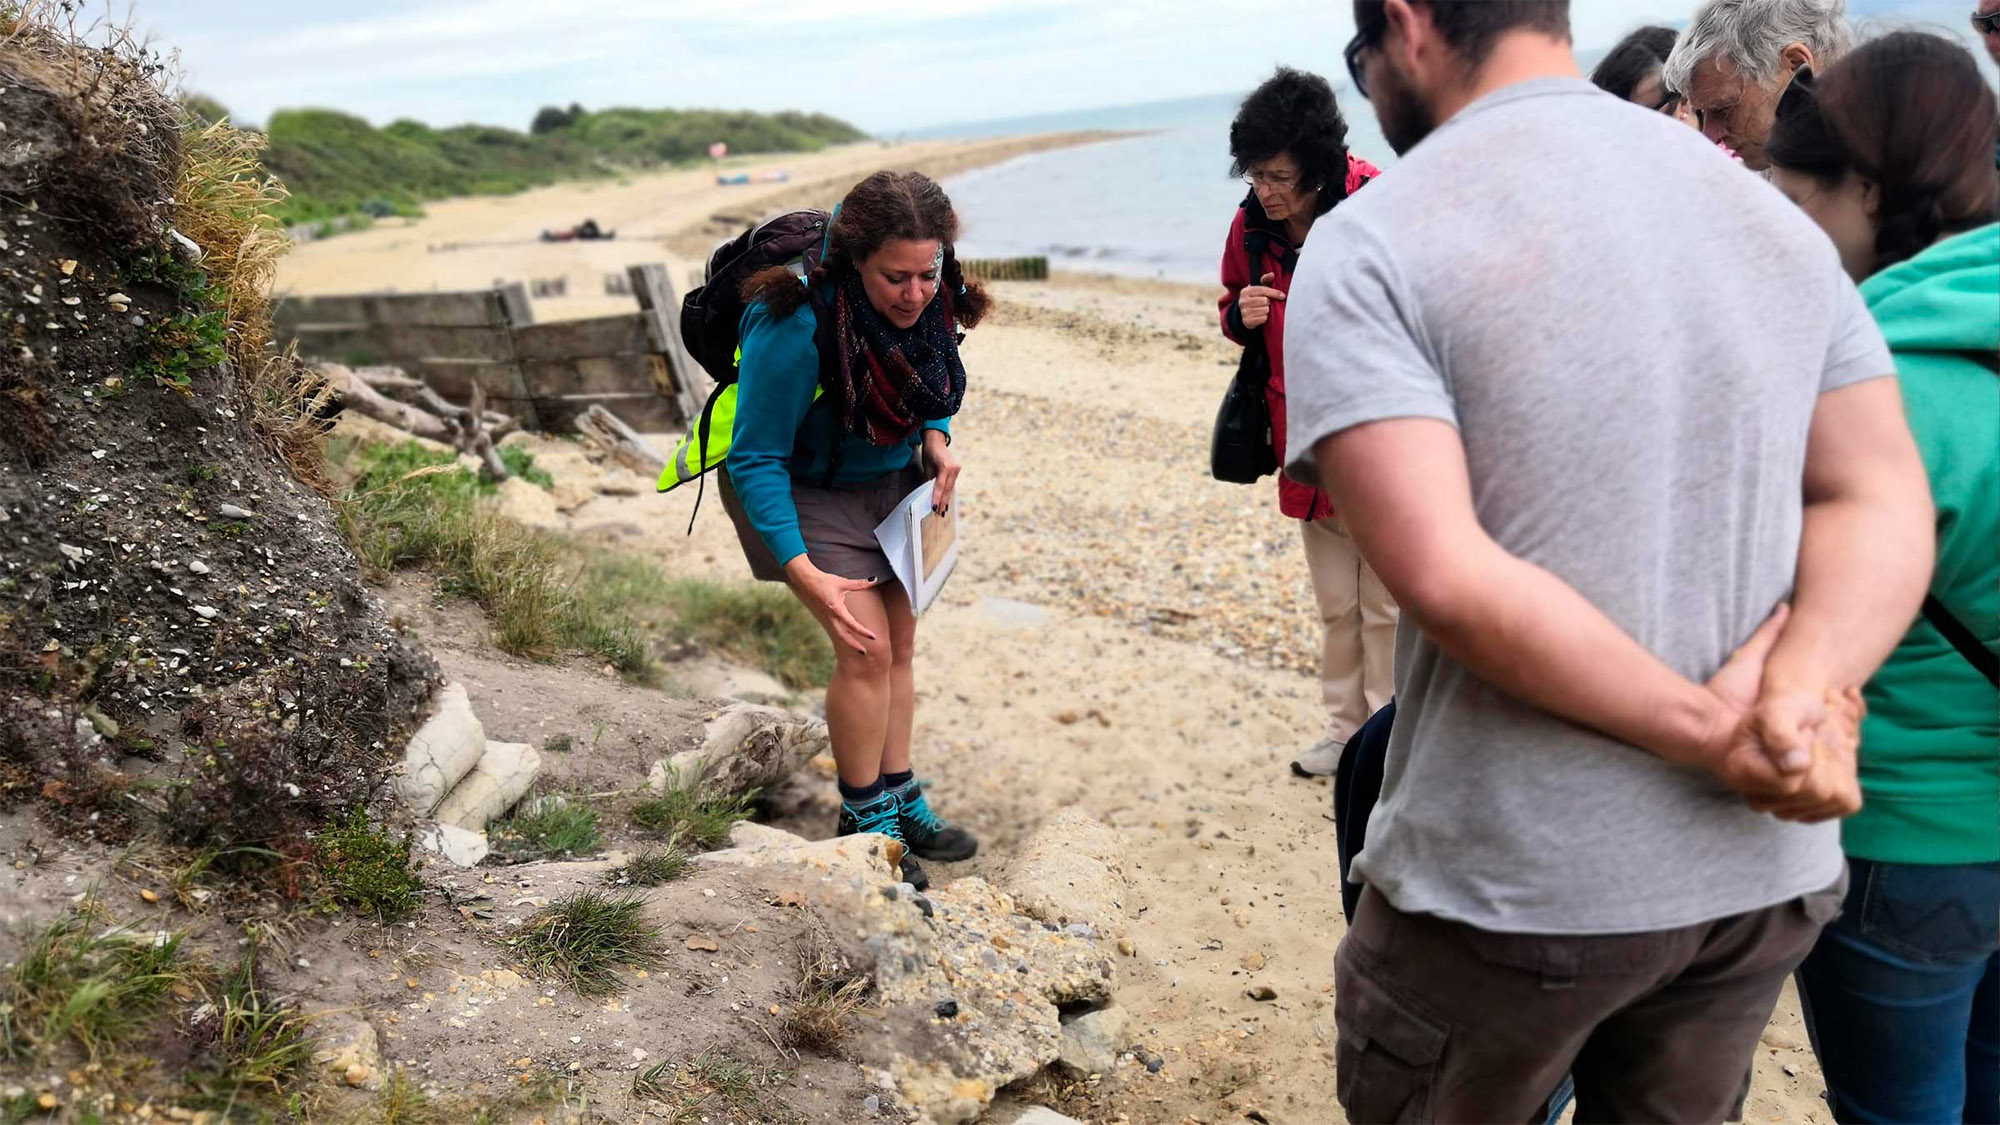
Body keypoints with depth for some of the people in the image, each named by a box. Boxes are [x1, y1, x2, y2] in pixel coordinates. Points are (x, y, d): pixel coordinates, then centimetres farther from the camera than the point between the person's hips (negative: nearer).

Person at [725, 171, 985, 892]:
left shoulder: (929, 303, -15)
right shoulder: (796, 328, -35)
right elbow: (756, 460, -29)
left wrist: (936, 440, -14)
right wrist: (805, 574, -35)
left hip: (890, 481, 7)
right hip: (805, 488, -6)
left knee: (900, 644, 11)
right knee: (866, 650, -13)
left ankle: (898, 797, 27)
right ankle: (864, 816, 7)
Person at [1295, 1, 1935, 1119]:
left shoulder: (1371, 245, -14)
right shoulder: (1771, 210, 6)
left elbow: (1446, 576, -24)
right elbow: (1884, 503, 1)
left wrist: (1718, 733, -15)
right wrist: (1796, 693, -15)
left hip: (1511, 891, -5)